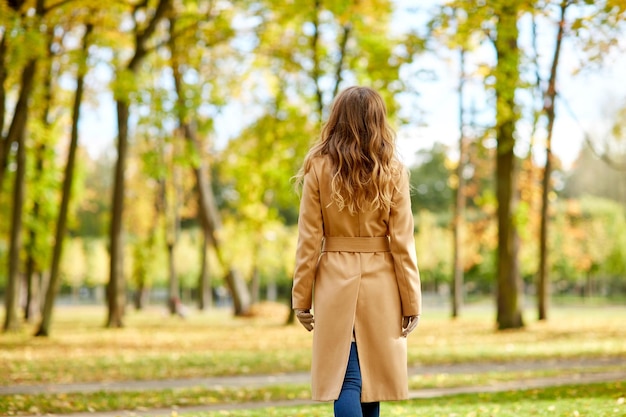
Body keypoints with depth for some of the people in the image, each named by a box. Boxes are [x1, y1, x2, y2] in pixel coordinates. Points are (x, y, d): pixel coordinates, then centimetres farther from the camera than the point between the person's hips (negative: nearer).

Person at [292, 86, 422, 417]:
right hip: (381, 284, 1)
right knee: (372, 377, 14)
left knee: (347, 379, -1)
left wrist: (302, 298, 3)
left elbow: (309, 240, -3)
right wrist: (411, 301, 3)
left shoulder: (319, 168, -3)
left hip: (336, 283, -1)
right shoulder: (392, 171, -2)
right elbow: (402, 242, -3)